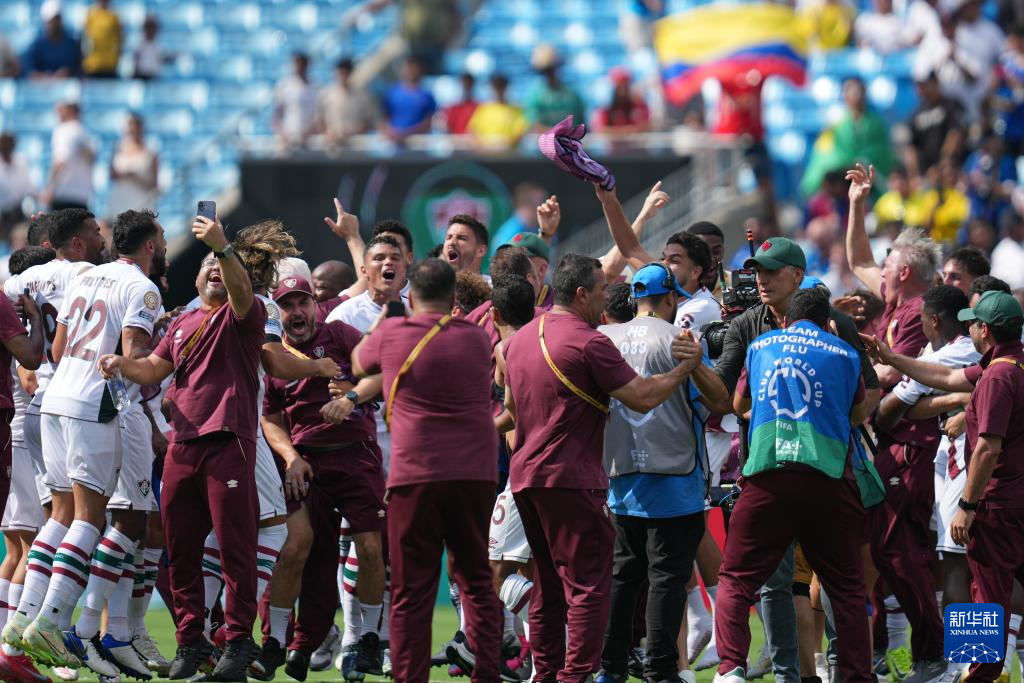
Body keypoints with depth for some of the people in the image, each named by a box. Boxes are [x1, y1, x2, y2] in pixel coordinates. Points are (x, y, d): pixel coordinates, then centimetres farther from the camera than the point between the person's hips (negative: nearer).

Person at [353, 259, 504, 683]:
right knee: (476, 578, 12)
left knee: (412, 589, 0)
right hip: (475, 473, 2)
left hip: (415, 474, -2)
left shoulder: (391, 335, 0)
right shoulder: (476, 339, 7)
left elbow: (359, 365, 21)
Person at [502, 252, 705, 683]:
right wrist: (686, 366, -2)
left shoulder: (521, 338, 13)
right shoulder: (587, 342, -13)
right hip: (570, 478, -9)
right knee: (588, 583, -6)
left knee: (548, 583, 16)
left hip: (525, 476, 9)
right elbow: (642, 397, -14)